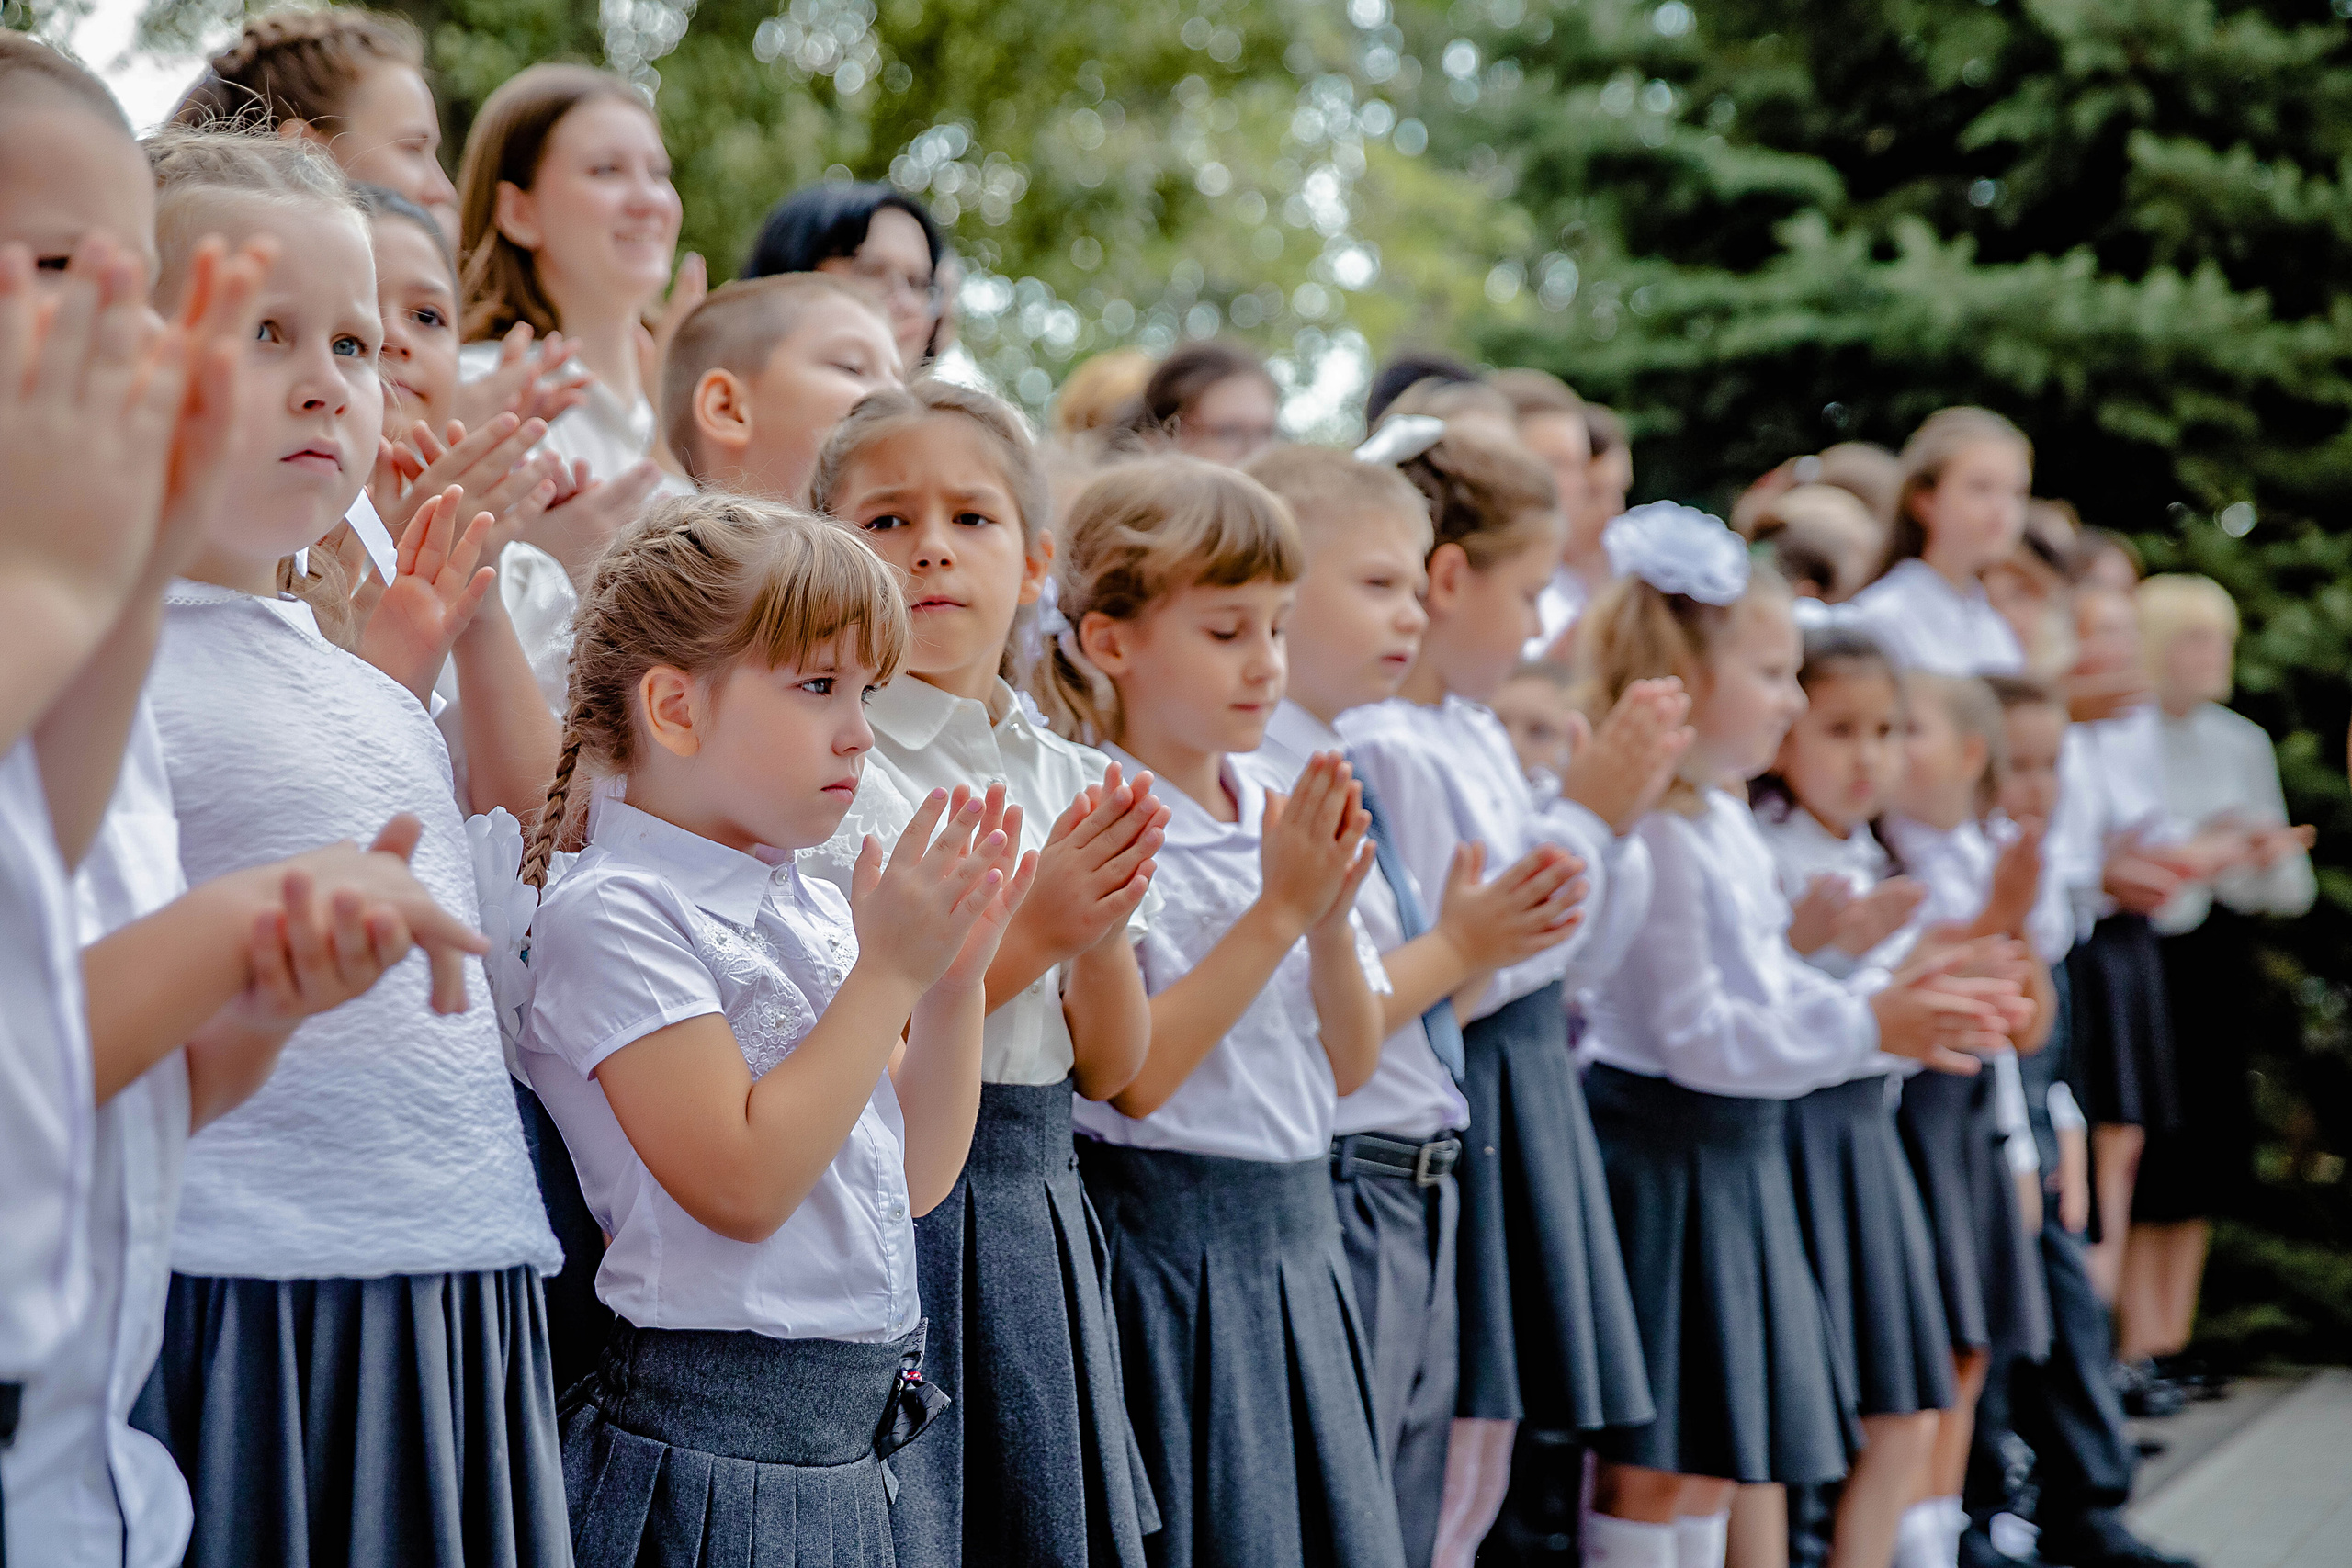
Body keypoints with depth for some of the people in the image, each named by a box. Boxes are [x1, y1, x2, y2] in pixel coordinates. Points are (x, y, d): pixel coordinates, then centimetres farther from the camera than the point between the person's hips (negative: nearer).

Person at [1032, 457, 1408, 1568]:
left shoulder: (1282, 815, 8)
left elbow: (1349, 1066, 9)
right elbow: (1133, 1076, -19)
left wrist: (1333, 915, -8)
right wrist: (1280, 910, -18)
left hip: (1295, 1237, 7)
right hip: (1166, 1251, -7)